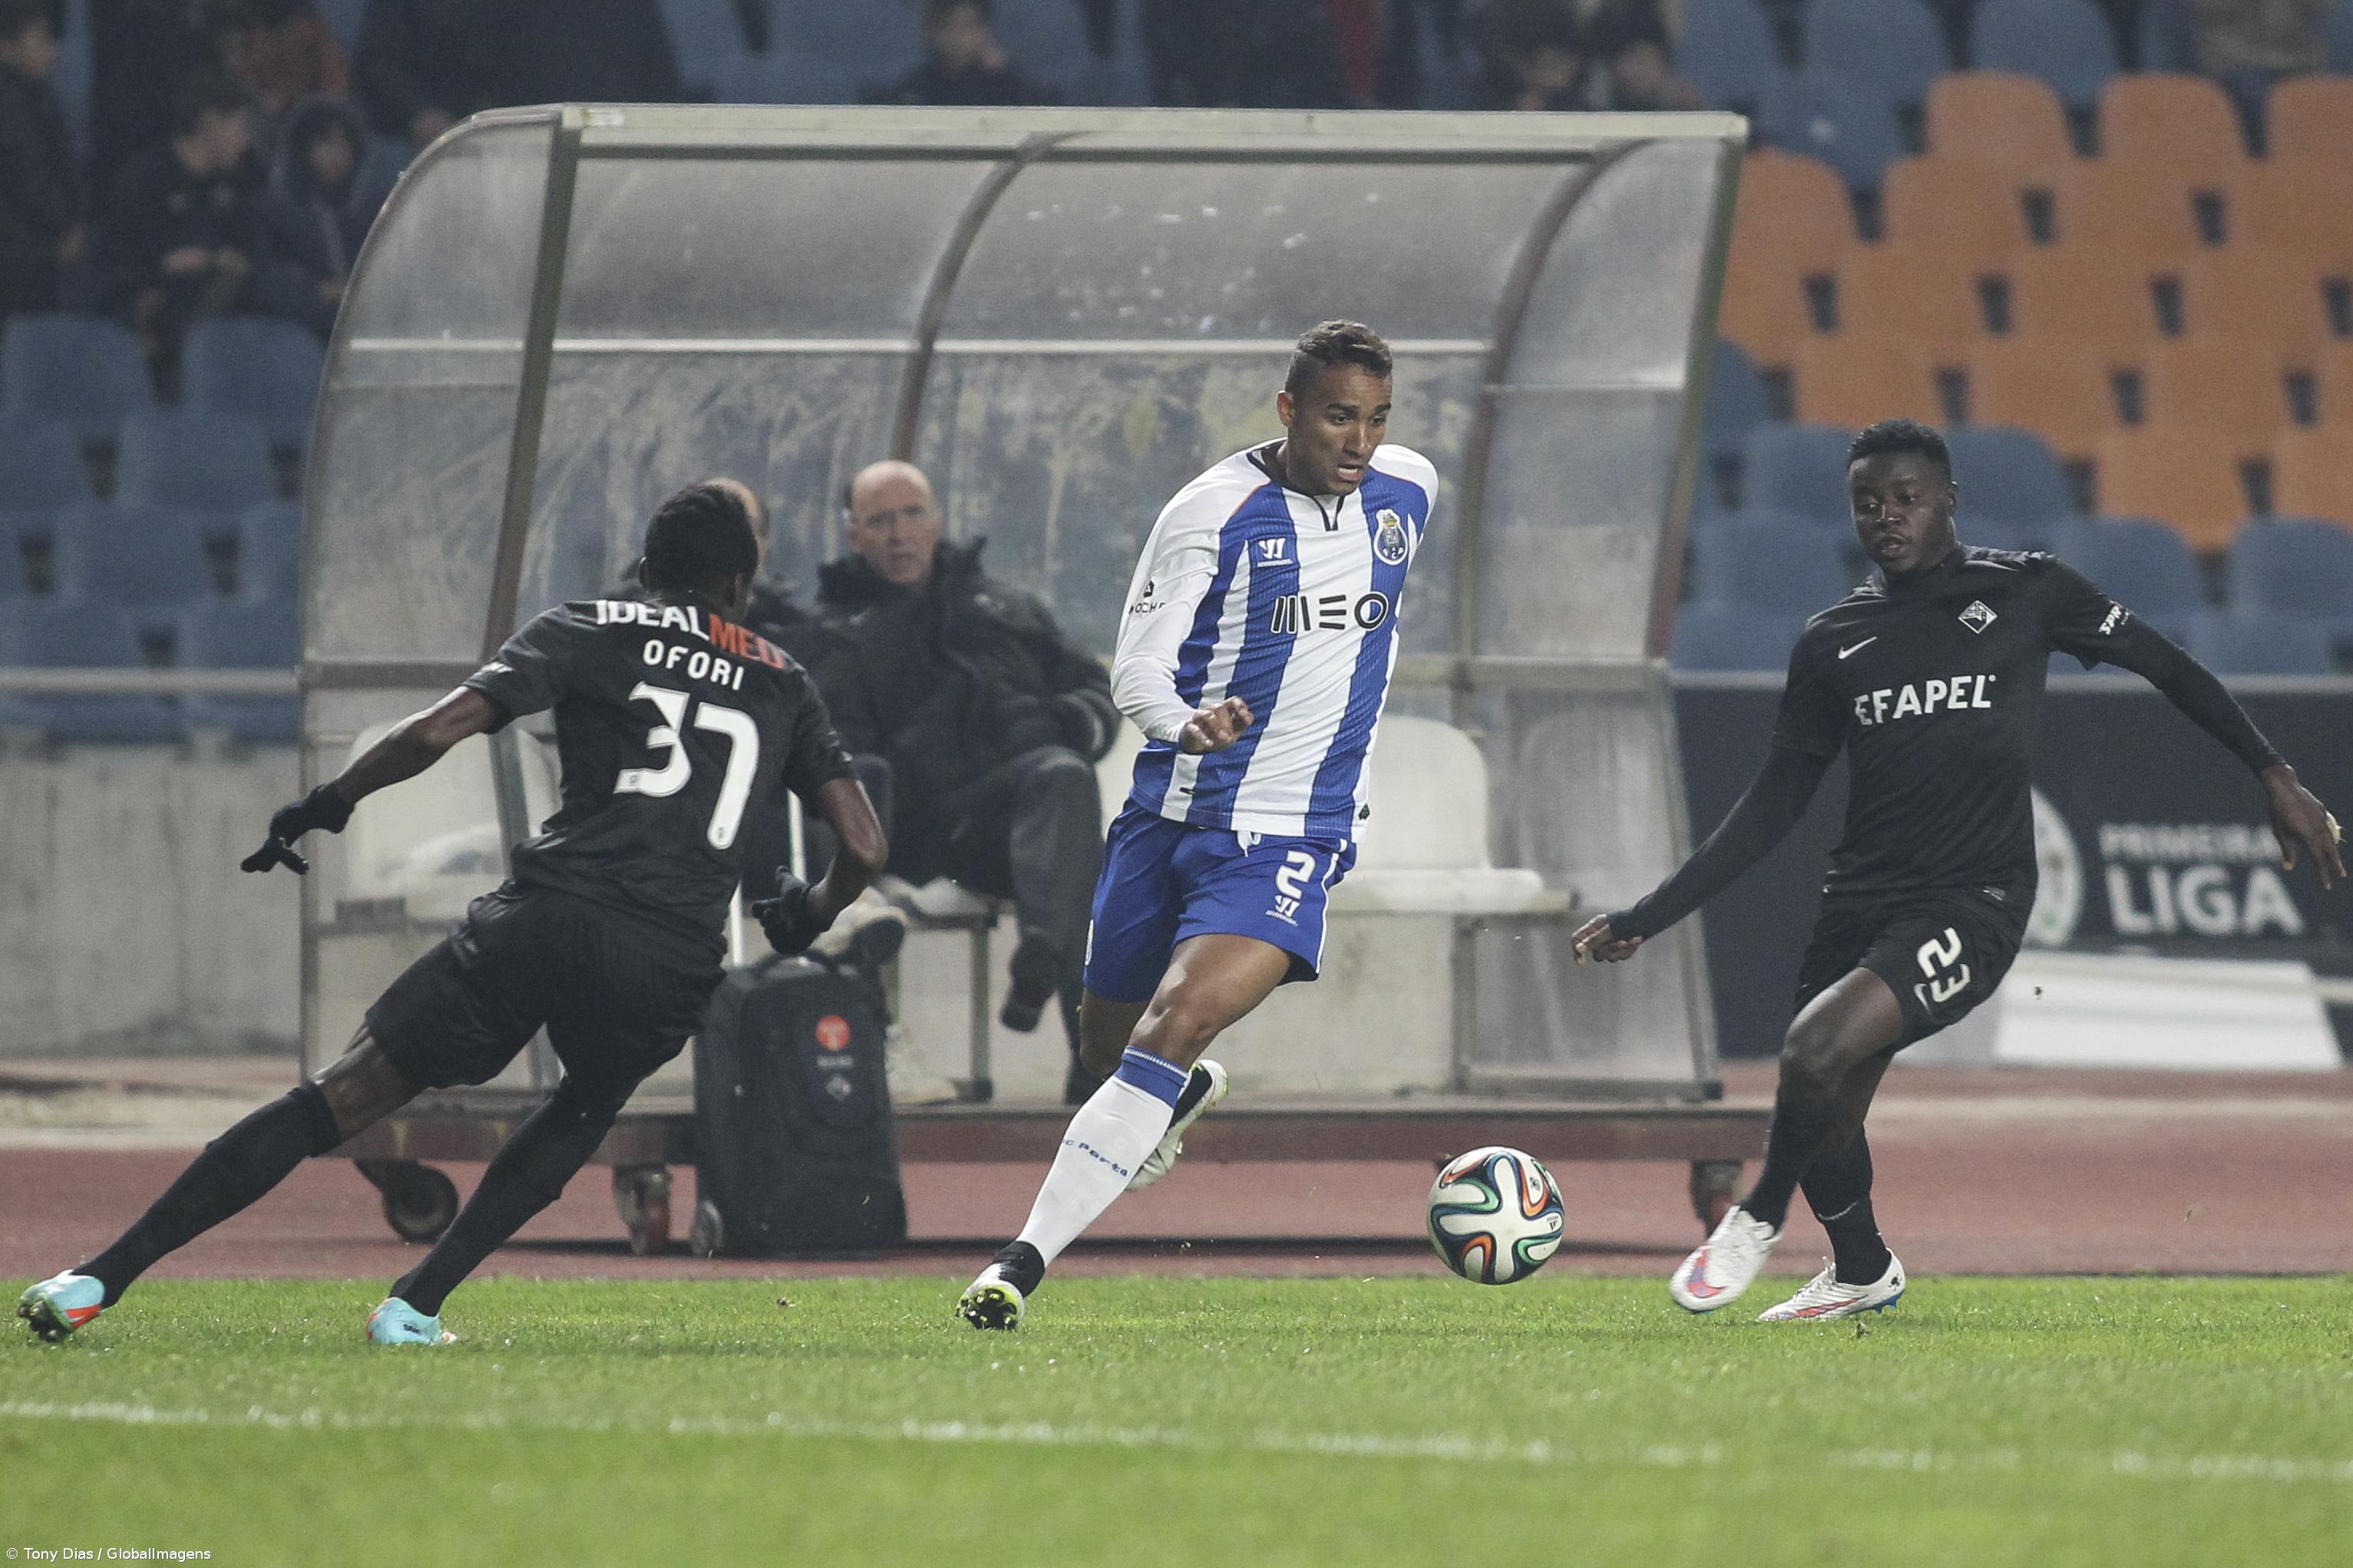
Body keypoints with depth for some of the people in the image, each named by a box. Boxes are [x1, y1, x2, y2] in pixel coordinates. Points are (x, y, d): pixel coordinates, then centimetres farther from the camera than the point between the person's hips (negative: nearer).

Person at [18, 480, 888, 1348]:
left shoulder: (592, 628, 13)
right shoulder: (783, 683, 20)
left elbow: (434, 732, -1)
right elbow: (865, 850, 17)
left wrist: (326, 804, 13)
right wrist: (807, 917, 38)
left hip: (549, 917, -1)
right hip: (675, 966, 1)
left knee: (348, 1095, 3)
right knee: (584, 1110, 32)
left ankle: (101, 1276, -2)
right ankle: (416, 1305, 15)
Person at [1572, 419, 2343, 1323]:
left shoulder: (2023, 591, 2)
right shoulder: (1830, 644, 11)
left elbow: (2163, 666, 12)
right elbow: (1770, 809, 14)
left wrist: (2274, 776, 7)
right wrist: (1646, 919, 9)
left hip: (1973, 902, -5)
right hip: (1861, 901, 5)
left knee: (1815, 1049, -27)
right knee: (1825, 1124, 7)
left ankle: (1759, 1218, -2)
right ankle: (1861, 1274, 37)